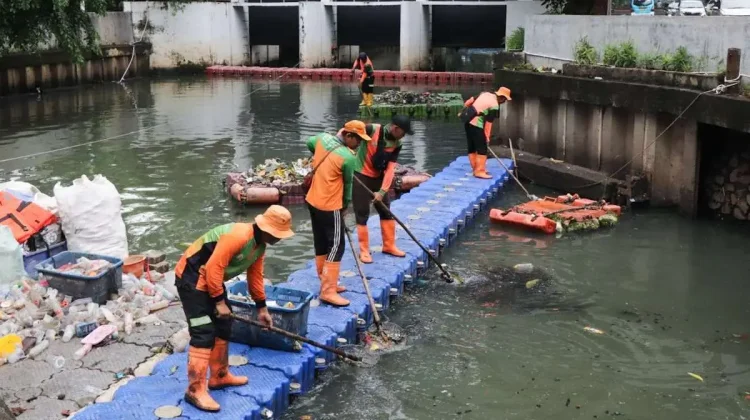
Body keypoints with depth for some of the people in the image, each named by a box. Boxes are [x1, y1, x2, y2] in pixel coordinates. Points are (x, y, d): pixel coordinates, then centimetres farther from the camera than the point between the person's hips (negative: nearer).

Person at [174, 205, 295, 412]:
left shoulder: (260, 245, 5)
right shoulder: (238, 236, -27)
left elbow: (255, 276, 18)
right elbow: (214, 268, -28)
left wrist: (261, 307, 22)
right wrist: (219, 302, -21)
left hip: (211, 279, 10)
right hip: (191, 278, -10)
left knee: (223, 327, 16)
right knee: (204, 333, -12)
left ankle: (220, 376, 30)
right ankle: (195, 389, -7)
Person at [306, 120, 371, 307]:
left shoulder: (323, 138, 1)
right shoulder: (348, 157, -20)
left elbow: (309, 143, 24)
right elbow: (347, 183, -6)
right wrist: (346, 204, 9)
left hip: (313, 201, 9)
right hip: (330, 206, -9)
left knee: (321, 244, 15)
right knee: (336, 246, -3)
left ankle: (327, 284, 26)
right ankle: (328, 292, -4)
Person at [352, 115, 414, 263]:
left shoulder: (396, 144, -6)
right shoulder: (372, 130, -23)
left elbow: (390, 168, -10)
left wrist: (382, 191, -17)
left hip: (378, 178, 6)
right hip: (360, 176, -6)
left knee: (386, 211, 12)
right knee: (362, 214, -1)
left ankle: (389, 245, 27)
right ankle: (364, 250, 11)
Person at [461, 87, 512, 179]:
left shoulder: (485, 94, 11)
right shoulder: (495, 106, -12)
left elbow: (468, 101, 16)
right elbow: (488, 123, -11)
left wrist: (464, 112, 29)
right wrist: (487, 136, -4)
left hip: (468, 121, 9)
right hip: (476, 125, -9)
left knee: (472, 147, 14)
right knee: (482, 148, -1)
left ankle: (476, 169, 24)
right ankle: (479, 171, -1)